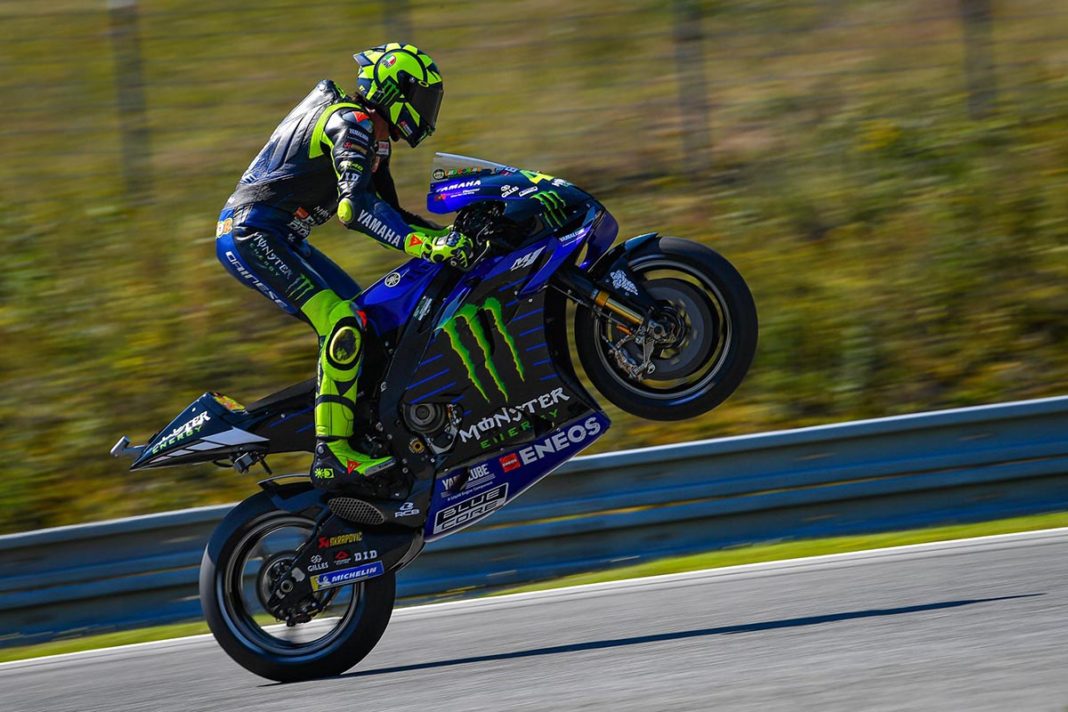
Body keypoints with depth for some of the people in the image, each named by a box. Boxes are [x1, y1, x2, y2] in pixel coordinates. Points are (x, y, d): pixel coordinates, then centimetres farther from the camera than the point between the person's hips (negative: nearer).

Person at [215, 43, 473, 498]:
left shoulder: (373, 136, 18)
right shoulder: (350, 123, -14)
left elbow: (389, 212, 26)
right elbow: (355, 207, -30)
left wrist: (452, 238, 15)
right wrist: (427, 244, -36)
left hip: (279, 238, 11)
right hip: (249, 235, -11)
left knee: (367, 316, 15)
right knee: (343, 324, -23)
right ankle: (332, 455, -26)